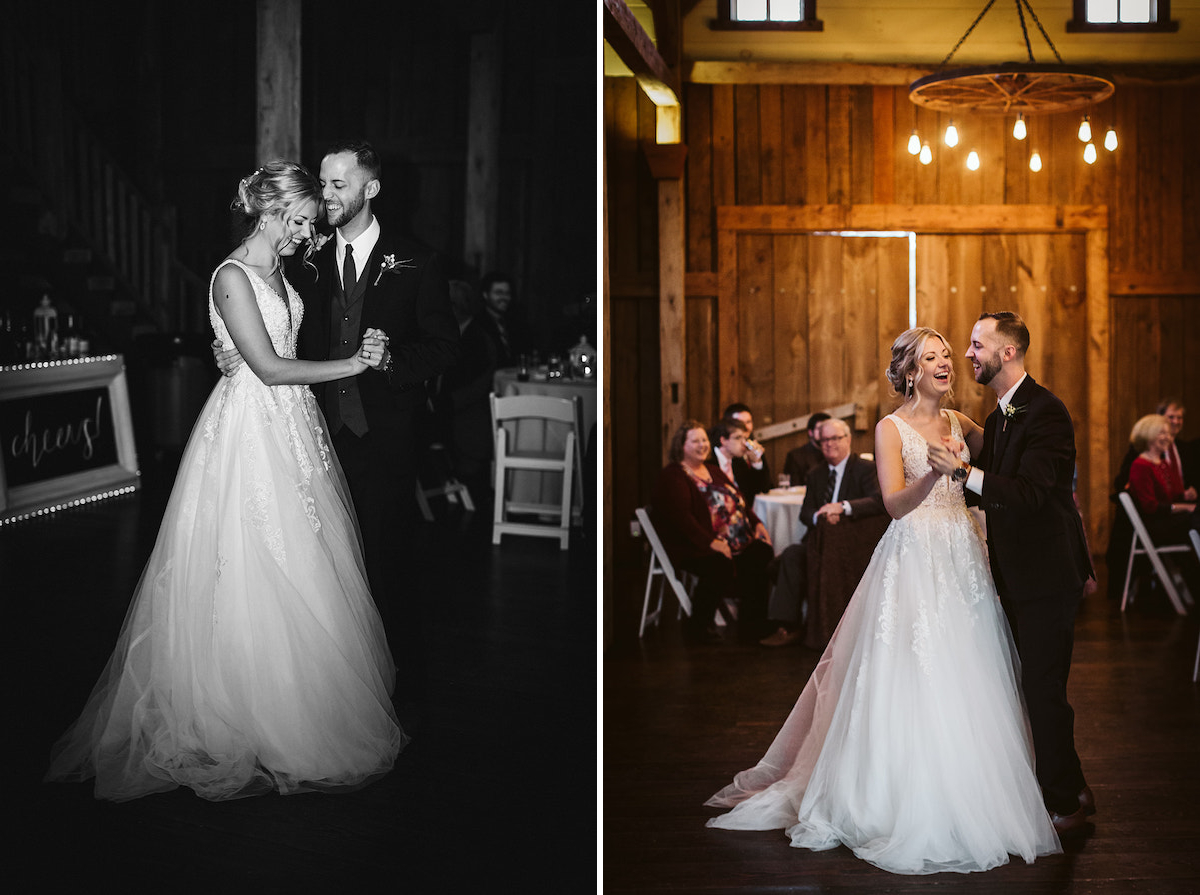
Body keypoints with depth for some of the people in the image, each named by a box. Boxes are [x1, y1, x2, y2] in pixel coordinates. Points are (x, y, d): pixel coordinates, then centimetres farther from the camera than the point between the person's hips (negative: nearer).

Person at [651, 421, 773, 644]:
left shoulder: (713, 470, 22)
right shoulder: (672, 476, -4)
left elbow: (739, 501, 24)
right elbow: (680, 517, -17)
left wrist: (756, 523, 4)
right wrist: (710, 542, -26)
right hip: (693, 547, -7)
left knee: (762, 553, -19)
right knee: (719, 566, -35)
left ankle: (752, 621, -11)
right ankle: (697, 626, -13)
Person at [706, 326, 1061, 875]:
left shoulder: (960, 424, 13)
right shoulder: (891, 428, -3)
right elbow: (895, 503, -17)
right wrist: (934, 472, -33)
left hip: (963, 562, 5)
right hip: (913, 560, -5)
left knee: (965, 680, 5)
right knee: (911, 681, -6)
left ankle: (966, 802, 16)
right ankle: (909, 806, 4)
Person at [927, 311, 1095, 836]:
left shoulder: (1045, 411, -16)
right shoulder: (1000, 417, 14)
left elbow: (1030, 492, -26)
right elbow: (990, 491, 19)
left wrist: (963, 472, -30)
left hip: (1047, 575, -10)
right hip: (1019, 575, 10)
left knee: (1043, 689, -5)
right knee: (1038, 686, 16)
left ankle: (1064, 805, 7)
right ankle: (1073, 791, 29)